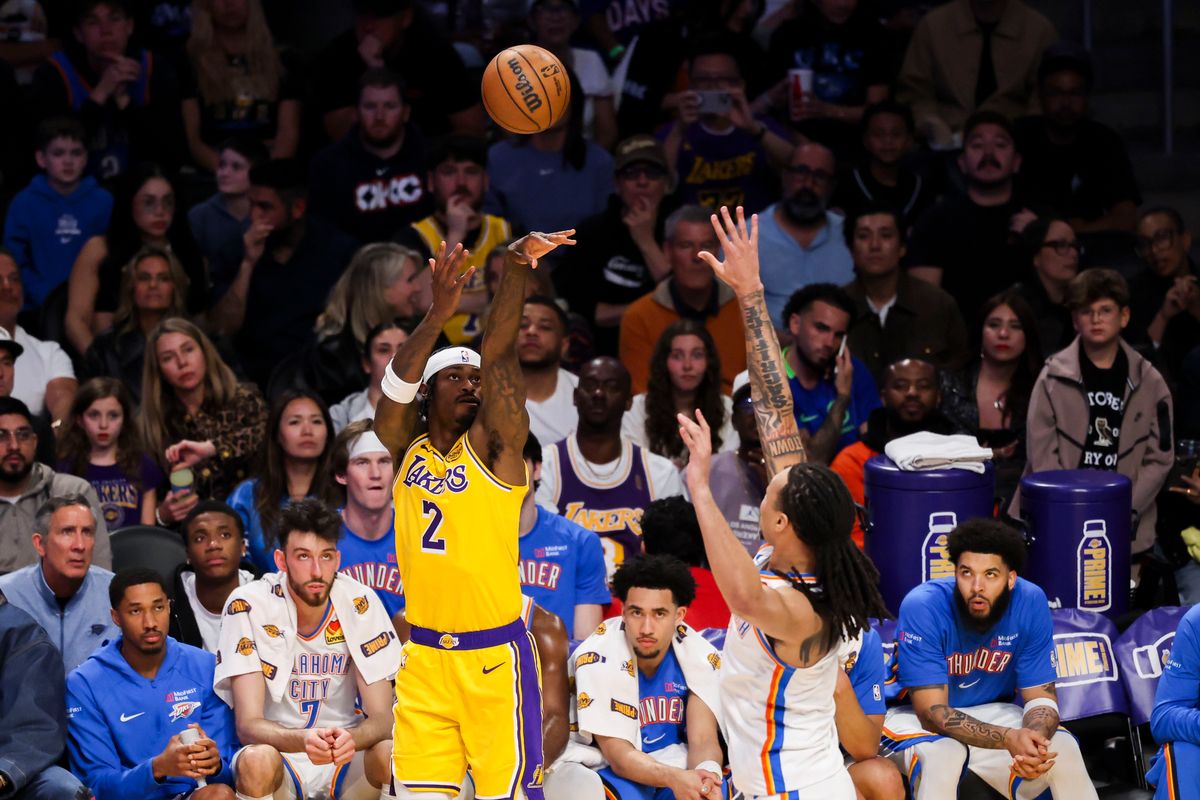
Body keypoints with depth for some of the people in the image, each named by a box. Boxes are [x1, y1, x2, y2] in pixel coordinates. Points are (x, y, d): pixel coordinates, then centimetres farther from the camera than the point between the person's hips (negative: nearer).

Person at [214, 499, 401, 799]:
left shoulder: (361, 603, -6)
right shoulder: (248, 605, -13)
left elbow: (382, 719, -9)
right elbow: (248, 724, -18)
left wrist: (351, 739, -35)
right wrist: (302, 740, -41)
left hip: (345, 759, 2)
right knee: (256, 760, -36)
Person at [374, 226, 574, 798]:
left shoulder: (493, 446, -1)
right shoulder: (405, 450, 8)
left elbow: (498, 354, -13)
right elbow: (395, 386, -10)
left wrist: (515, 271, -26)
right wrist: (438, 315, -27)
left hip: (493, 658, -3)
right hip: (423, 658, 3)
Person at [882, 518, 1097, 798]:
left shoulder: (1030, 602, -16)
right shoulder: (922, 607, -27)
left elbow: (1041, 696, -9)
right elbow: (932, 712, -28)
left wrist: (1034, 740, -35)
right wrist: (1009, 738, -43)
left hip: (989, 715, 4)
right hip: (914, 716, -4)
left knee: (1062, 749, -17)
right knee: (943, 756, -36)